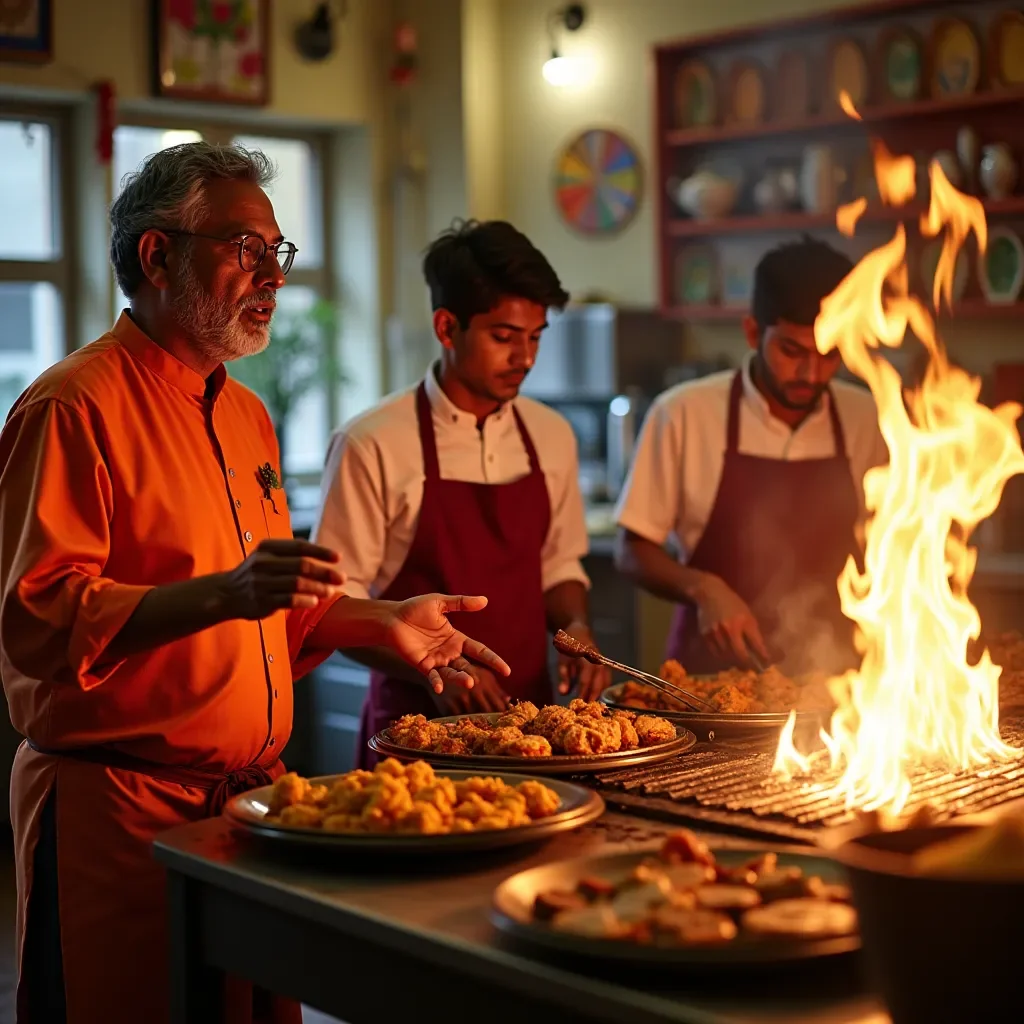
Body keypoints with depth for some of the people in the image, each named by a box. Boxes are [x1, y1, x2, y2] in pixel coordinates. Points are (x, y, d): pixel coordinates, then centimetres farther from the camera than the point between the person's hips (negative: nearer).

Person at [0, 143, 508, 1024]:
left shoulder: (245, 415, 17)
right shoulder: (76, 407, -12)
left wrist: (382, 620, 12)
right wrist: (221, 594, -32)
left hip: (250, 792, 8)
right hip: (118, 809, -8)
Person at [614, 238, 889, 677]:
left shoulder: (869, 422, 3)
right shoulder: (683, 414, -6)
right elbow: (632, 550, 2)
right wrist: (702, 588, -14)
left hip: (830, 676, 2)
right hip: (712, 670, -2)